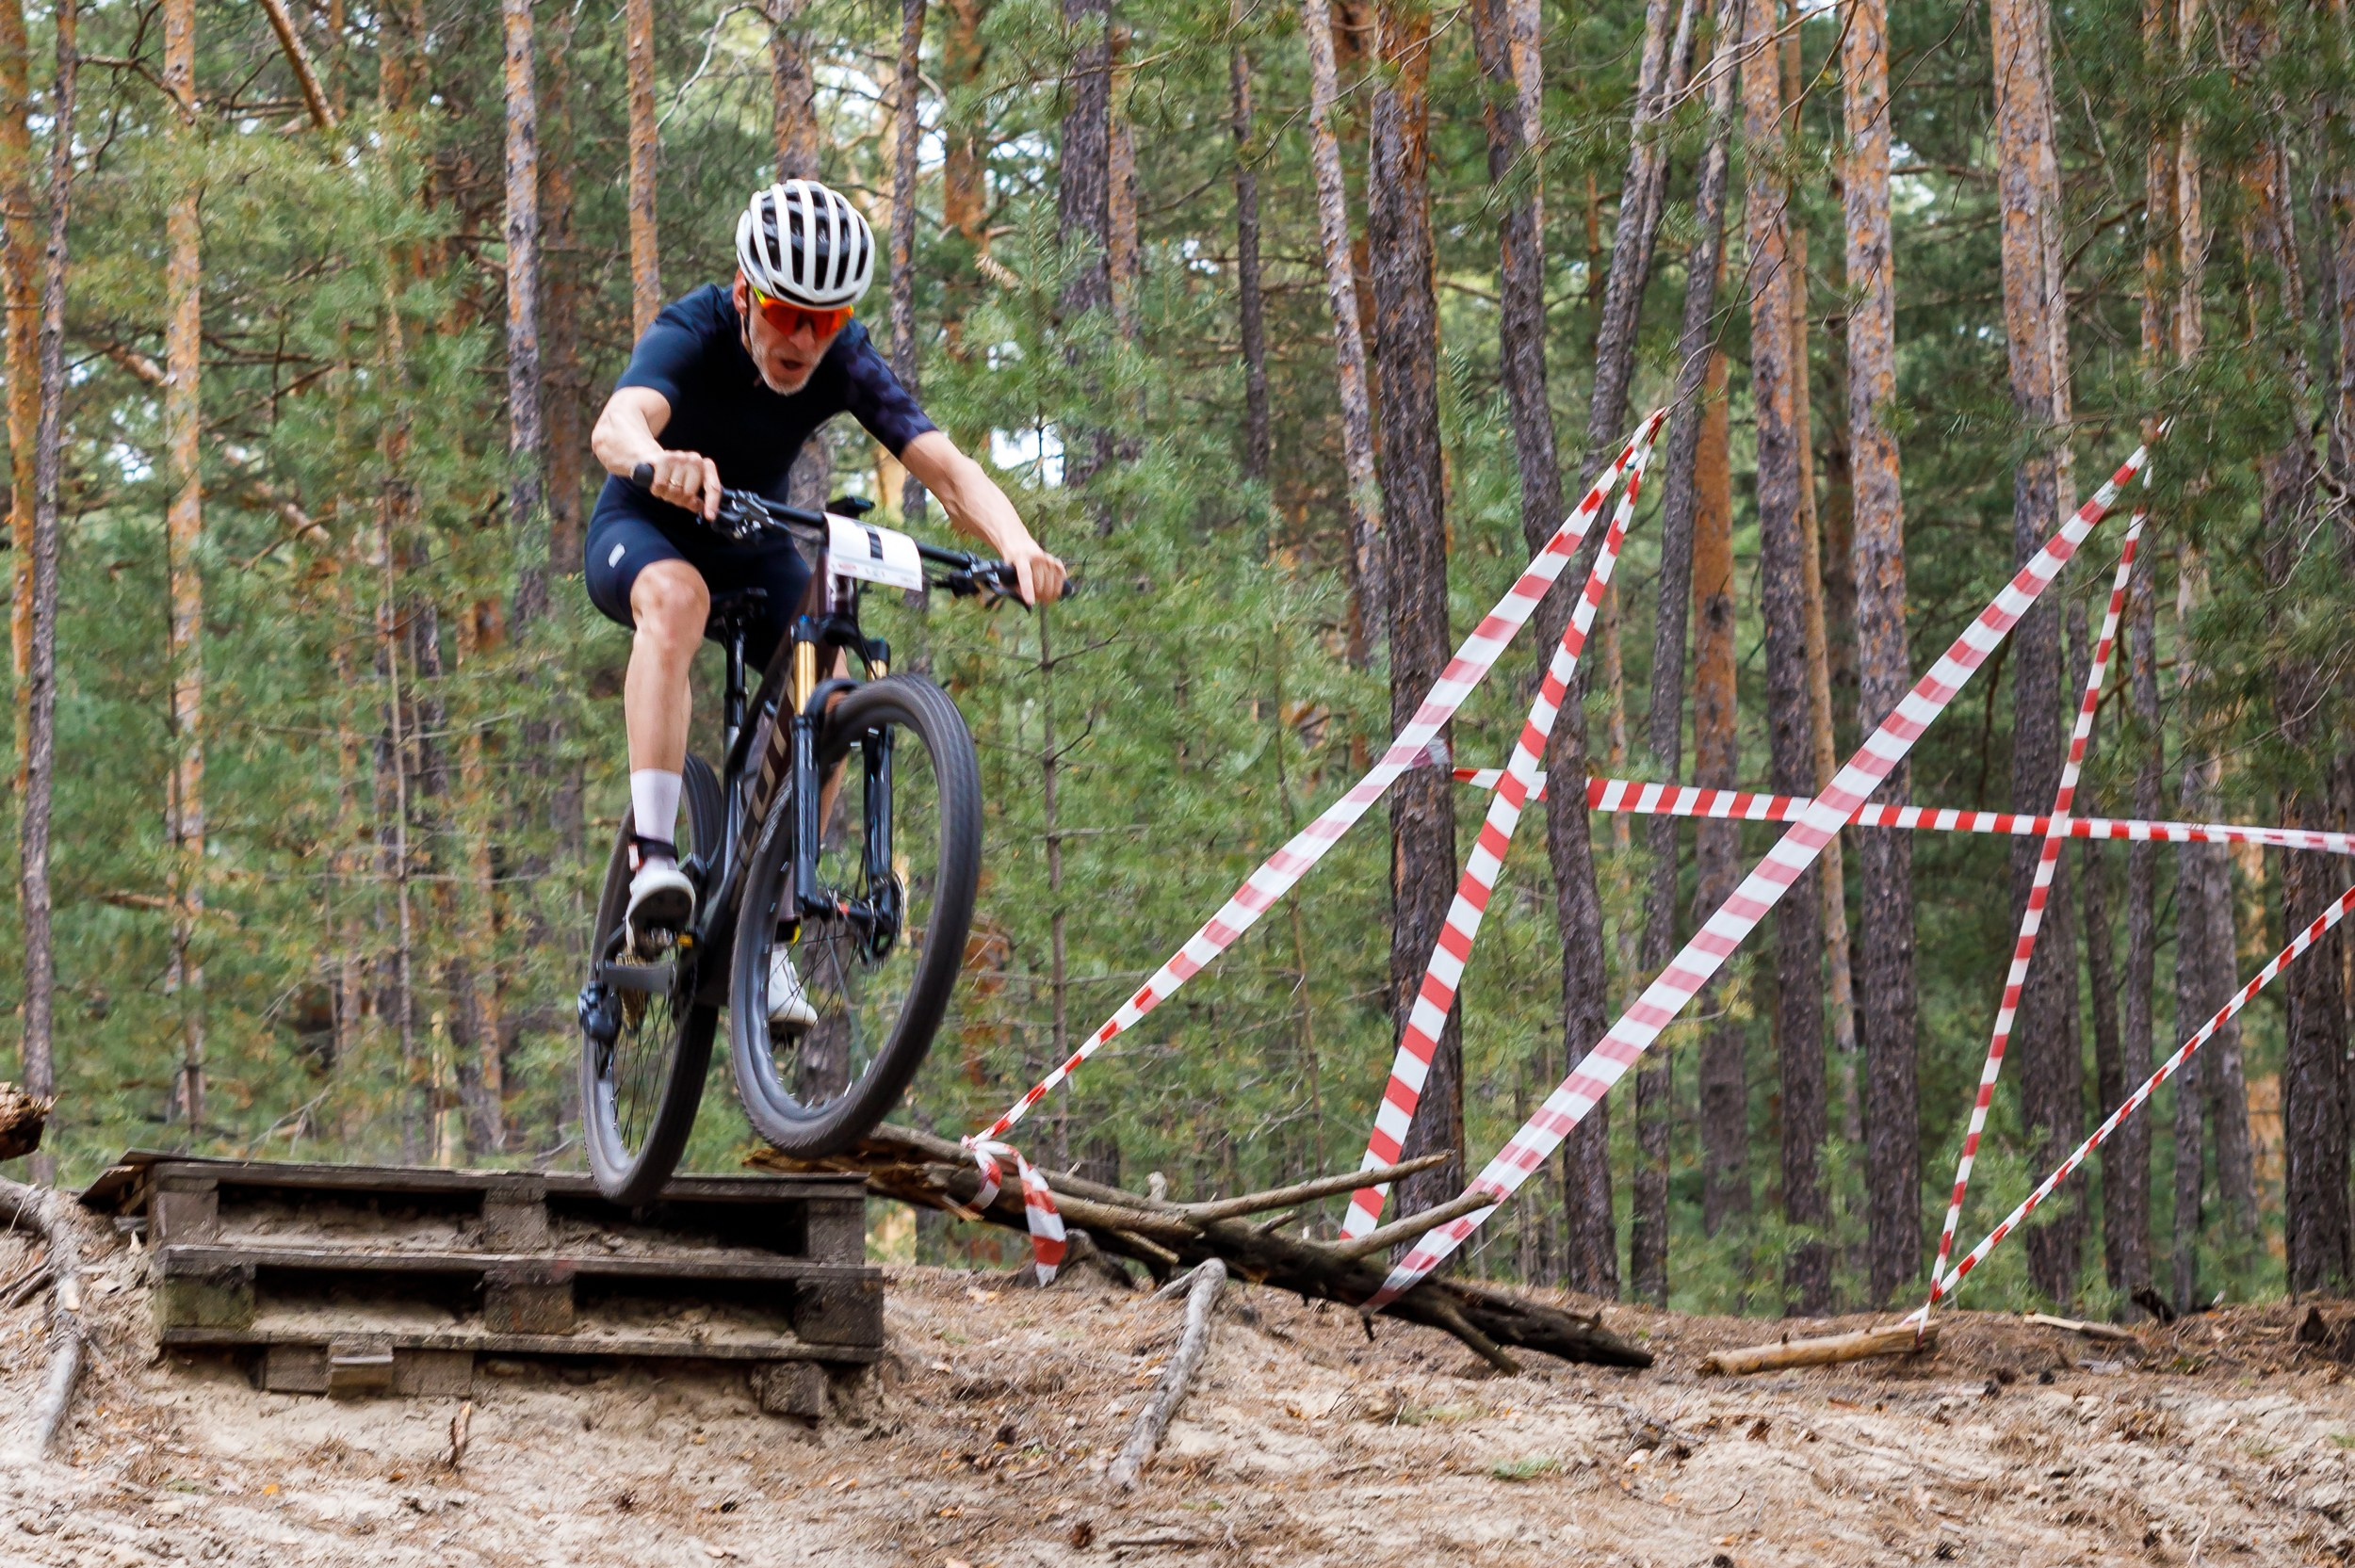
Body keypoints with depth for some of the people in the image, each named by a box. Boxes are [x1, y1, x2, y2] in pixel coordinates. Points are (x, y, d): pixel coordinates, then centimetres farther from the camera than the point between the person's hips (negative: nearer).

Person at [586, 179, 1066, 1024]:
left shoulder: (847, 362, -20)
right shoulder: (694, 335, -29)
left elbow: (948, 468, -31)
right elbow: (616, 422, -50)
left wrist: (1019, 549, -52)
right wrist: (658, 464, -74)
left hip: (756, 549, 4)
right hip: (645, 529, -4)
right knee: (676, 597, -38)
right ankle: (652, 858, -44)